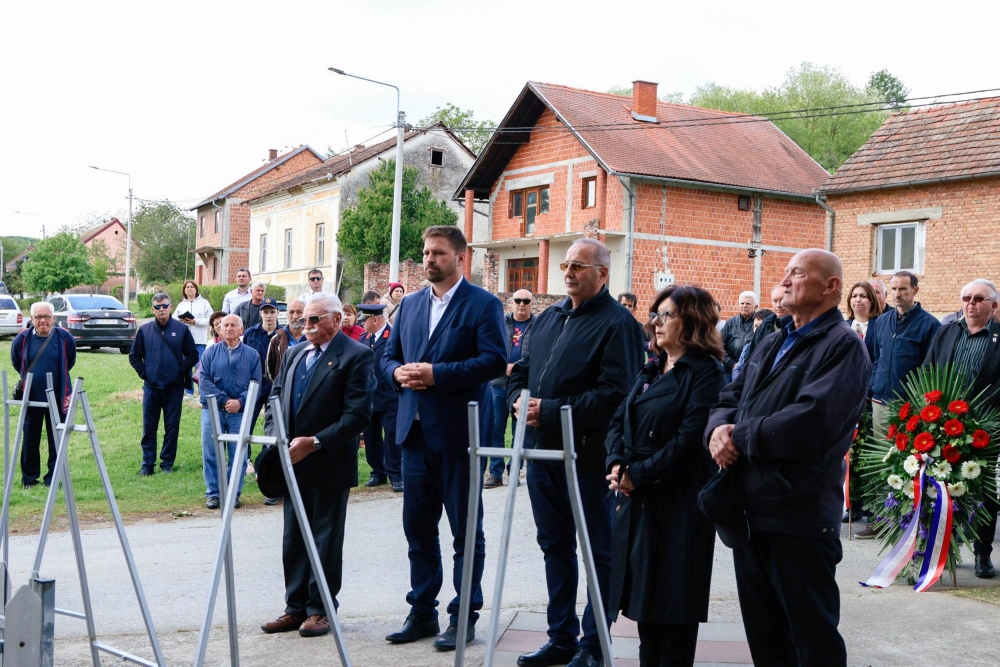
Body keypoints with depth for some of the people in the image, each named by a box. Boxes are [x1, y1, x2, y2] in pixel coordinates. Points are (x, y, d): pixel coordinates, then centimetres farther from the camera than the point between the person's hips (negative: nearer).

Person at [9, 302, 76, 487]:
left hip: (57, 398, -1)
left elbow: (71, 361, 12)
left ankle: (53, 478, 15)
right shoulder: (22, 338, -4)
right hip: (31, 397, 1)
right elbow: (15, 362, 15)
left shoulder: (64, 337, -6)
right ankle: (29, 479, 19)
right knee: (30, 439, 8)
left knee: (56, 439, 5)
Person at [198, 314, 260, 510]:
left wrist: (240, 402, -15)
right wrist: (224, 400, -12)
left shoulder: (251, 354, 7)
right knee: (210, 453, 2)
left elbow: (255, 382, 0)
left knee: (238, 454, 2)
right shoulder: (211, 352, 7)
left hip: (239, 411, 0)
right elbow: (204, 379, -3)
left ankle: (234, 494, 12)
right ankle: (213, 493, 11)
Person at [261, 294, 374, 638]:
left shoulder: (357, 356, -9)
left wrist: (315, 443, -21)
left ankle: (321, 610, 15)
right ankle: (296, 607, 23)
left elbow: (358, 414, -17)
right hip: (294, 464, 7)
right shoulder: (294, 354, 14)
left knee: (326, 542, 4)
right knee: (293, 540, 13)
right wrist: (275, 436, -3)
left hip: (329, 465, -7)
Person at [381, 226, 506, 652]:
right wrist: (398, 372, -6)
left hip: (458, 432, -6)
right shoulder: (409, 305, 15)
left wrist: (437, 373, -20)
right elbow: (388, 356, 17)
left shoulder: (483, 305, -5)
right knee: (418, 526, 12)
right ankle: (422, 612, 23)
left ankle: (464, 616, 15)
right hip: (415, 430, 6)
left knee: (465, 529, 4)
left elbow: (494, 361, -16)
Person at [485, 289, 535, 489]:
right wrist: (504, 367, -13)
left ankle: (514, 470, 17)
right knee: (496, 428, 4)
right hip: (499, 384, 2)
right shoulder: (500, 322, 7)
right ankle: (495, 472, 12)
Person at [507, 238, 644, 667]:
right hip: (542, 450, 8)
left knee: (598, 551, 4)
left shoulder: (617, 324, -10)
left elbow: (613, 394, -21)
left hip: (588, 455, -8)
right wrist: (518, 400, -2)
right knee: (554, 546, 16)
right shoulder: (548, 318, 15)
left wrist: (551, 411, -21)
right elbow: (520, 370, 21)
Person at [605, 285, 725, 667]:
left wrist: (639, 475, -17)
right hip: (635, 498, 8)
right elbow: (619, 421, 12)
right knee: (643, 592, 13)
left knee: (673, 600, 1)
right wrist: (617, 463, -7)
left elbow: (690, 439, -18)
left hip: (678, 502, -7)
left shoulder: (705, 372, -9)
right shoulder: (651, 370, 16)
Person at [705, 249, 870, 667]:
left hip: (800, 517, -9)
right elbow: (729, 399, 15)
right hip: (750, 510, 9)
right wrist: (718, 429, -9)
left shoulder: (842, 346, -12)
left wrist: (738, 436, -14)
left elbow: (809, 424, -25)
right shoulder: (771, 345, 18)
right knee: (763, 632, 19)